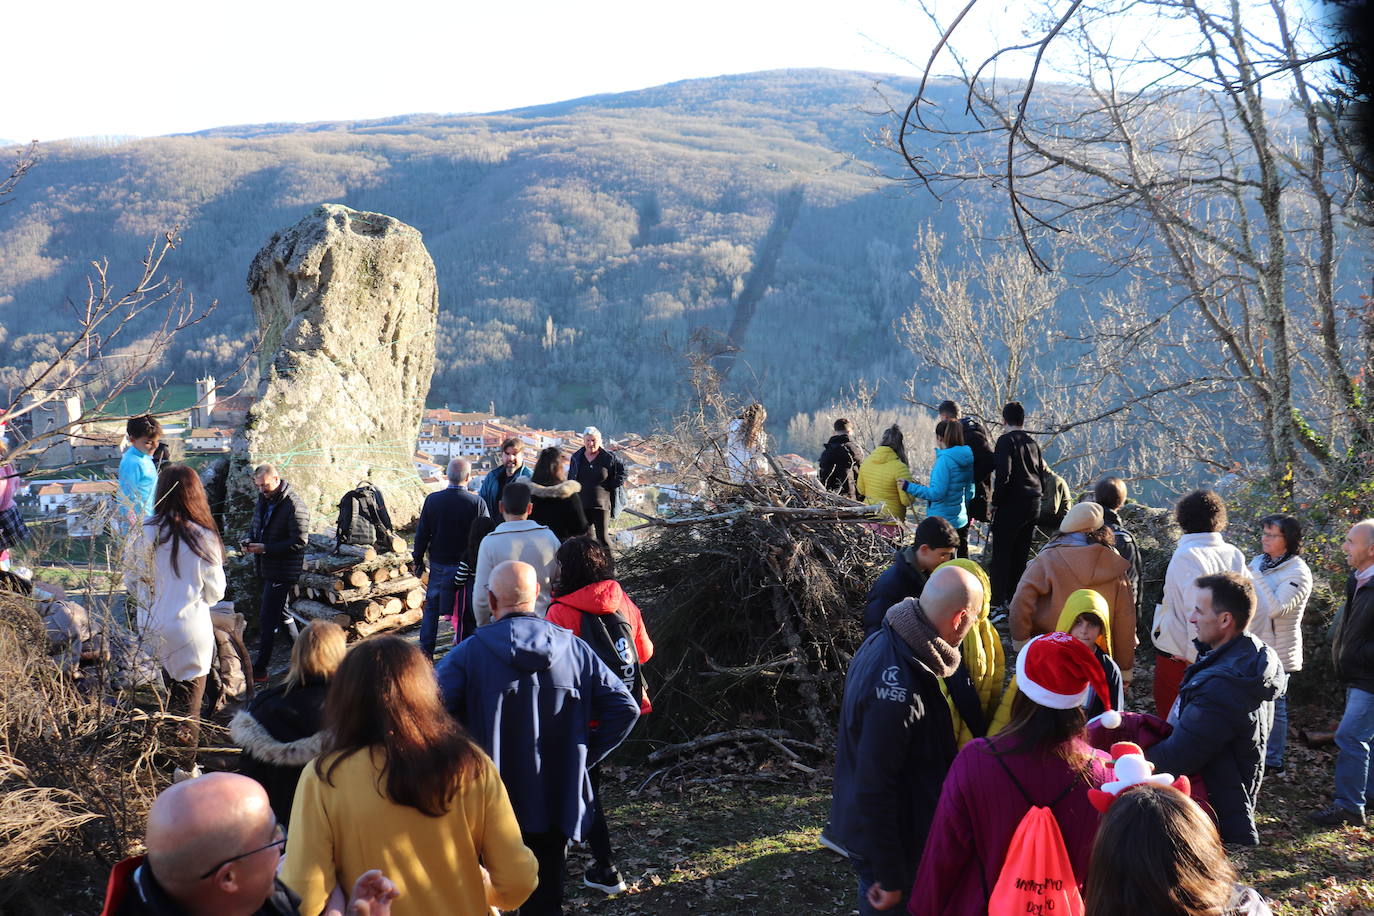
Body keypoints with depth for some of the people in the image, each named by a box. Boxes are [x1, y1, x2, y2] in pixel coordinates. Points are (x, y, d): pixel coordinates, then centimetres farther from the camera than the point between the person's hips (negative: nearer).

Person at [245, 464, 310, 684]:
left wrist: (266, 548, -21)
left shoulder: (294, 505, -17)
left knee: (267, 618, -9)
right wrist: (250, 540, 3)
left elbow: (299, 541, -20)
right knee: (281, 613, 17)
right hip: (266, 567, 9)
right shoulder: (264, 500, 10)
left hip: (283, 570, -9)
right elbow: (256, 526, 26)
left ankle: (259, 671, -5)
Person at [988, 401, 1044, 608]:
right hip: (1033, 504, 7)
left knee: (1001, 553, -3)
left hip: (1012, 504, -7)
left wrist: (995, 502, -10)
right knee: (1021, 554, 12)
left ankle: (998, 600, -5)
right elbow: (1041, 472, 17)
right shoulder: (1032, 442, 13)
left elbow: (1003, 475, -18)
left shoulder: (1006, 440, -10)